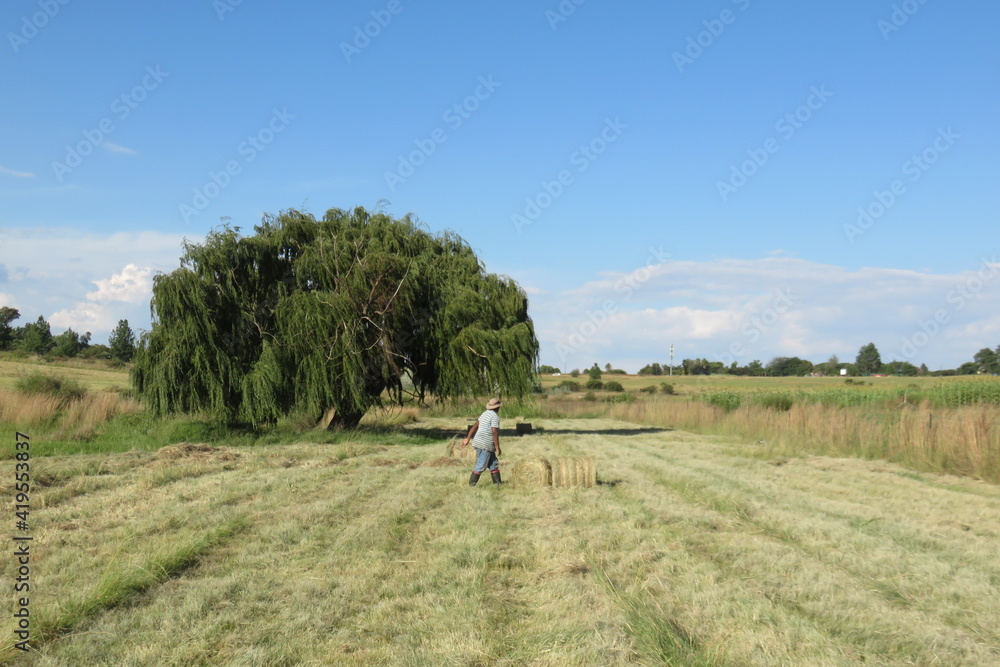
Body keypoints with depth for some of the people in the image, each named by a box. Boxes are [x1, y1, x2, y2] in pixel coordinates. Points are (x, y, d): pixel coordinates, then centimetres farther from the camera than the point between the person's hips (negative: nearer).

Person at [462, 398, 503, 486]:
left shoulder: (485, 413, 15)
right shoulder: (495, 416, -12)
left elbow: (475, 426, 16)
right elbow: (494, 432, -20)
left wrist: (467, 439, 19)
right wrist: (498, 448, -16)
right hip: (485, 445, -9)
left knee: (494, 463, 12)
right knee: (481, 465, -5)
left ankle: (497, 482, 14)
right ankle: (472, 483, -1)